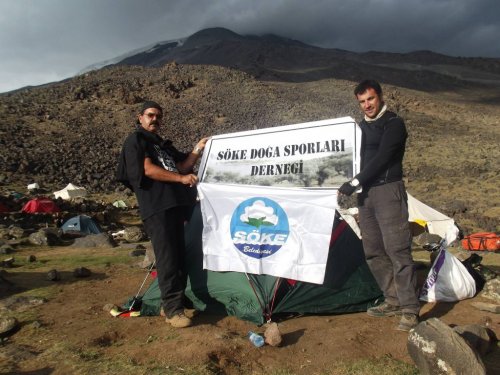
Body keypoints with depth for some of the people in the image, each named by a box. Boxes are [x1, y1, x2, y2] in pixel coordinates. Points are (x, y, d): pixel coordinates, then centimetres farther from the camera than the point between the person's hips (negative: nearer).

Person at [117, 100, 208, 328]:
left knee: (178, 257, 9)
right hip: (156, 207, -8)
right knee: (167, 259, -10)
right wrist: (181, 178, -17)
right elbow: (148, 169, -11)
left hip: (176, 205, 8)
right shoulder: (135, 141, 2)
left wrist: (198, 149, 5)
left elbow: (181, 166, 17)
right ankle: (173, 310, -3)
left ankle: (169, 304, 20)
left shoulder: (163, 145, 26)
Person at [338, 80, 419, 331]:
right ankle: (393, 301, 23)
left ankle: (410, 310, -1)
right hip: (366, 193, 8)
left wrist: (355, 182, -15)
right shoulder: (362, 126, 17)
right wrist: (357, 187, 13)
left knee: (397, 250, -9)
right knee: (373, 252, 10)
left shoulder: (393, 124, -6)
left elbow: (381, 159, -16)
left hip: (388, 191, -8)